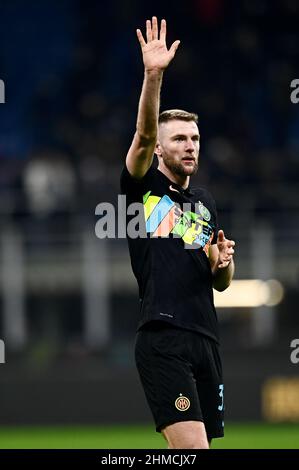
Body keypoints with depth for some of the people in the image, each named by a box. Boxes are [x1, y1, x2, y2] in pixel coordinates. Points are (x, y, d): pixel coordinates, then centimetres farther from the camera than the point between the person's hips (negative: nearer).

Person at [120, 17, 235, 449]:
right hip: (163, 342, -7)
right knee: (193, 450, -18)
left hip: (205, 340, 7)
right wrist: (153, 76, -29)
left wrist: (223, 262, 1)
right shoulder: (143, 187, 4)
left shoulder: (205, 203, 21)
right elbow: (144, 136, -15)